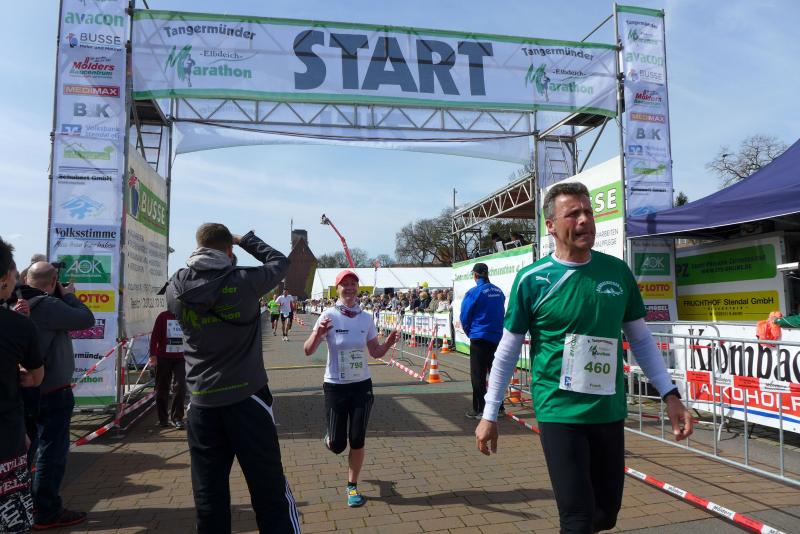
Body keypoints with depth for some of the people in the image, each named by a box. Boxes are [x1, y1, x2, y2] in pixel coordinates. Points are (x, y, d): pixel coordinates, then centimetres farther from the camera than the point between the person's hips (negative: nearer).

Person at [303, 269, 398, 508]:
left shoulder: (366, 318, -1)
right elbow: (308, 351, -13)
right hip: (335, 386, -2)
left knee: (357, 440, 5)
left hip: (362, 385, 2)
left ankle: (352, 486, 25)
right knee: (337, 445, 6)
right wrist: (318, 333, -32)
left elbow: (375, 352, 8)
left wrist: (388, 343, -12)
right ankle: (330, 437, 43)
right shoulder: (329, 316, -11)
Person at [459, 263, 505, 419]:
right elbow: (501, 313, 10)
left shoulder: (474, 292, -12)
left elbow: (464, 317, -6)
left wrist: (470, 333, 11)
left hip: (480, 338, -5)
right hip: (497, 337, 5)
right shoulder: (499, 292, 3)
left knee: (478, 375, 3)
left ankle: (479, 410, 5)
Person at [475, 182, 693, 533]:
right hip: (559, 413, -4)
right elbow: (508, 350, -3)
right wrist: (489, 414, -1)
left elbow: (641, 340, 11)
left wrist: (670, 395, 5)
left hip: (609, 413, 5)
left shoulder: (618, 271, 1)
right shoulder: (532, 279, -10)